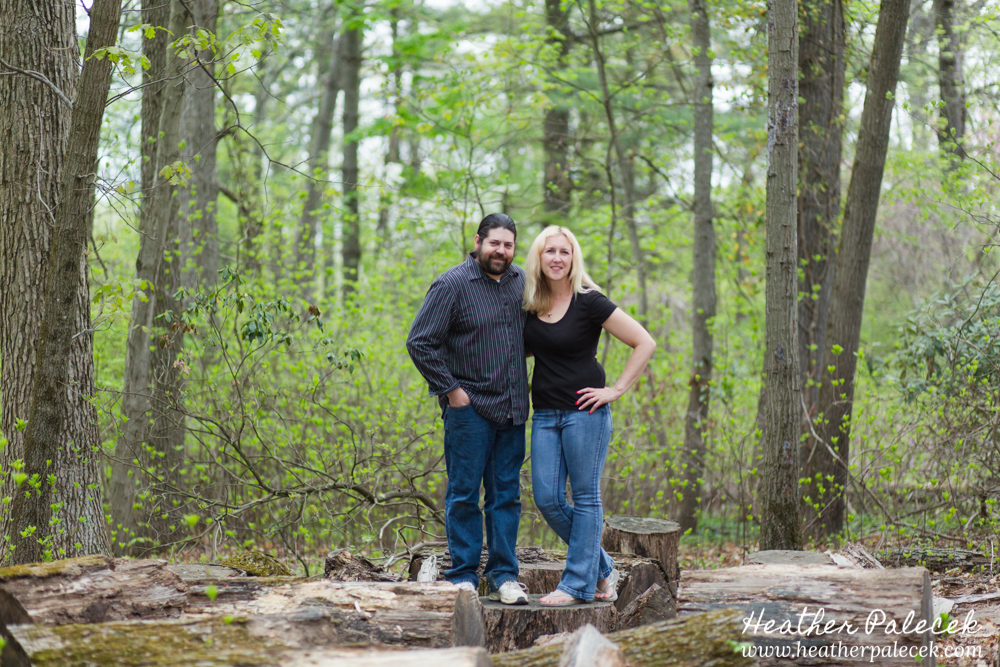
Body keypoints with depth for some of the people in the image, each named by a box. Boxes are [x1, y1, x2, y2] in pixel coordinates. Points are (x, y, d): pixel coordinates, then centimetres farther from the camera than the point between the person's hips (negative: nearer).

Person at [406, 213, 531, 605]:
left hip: (511, 409, 5)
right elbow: (420, 343, -8)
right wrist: (450, 389, -9)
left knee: (506, 495, 7)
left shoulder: (521, 281, 10)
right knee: (464, 494, 0)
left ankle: (503, 577, 13)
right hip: (469, 407, -5)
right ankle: (463, 578, 7)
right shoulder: (452, 285, -8)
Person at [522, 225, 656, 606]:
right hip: (545, 415, 6)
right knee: (547, 499, 4)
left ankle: (578, 583, 9)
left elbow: (645, 344, -9)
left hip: (584, 413, -6)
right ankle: (603, 569, 20)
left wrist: (616, 390, -11)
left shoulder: (589, 302, -9)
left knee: (585, 497, 2)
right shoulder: (531, 304, 8)